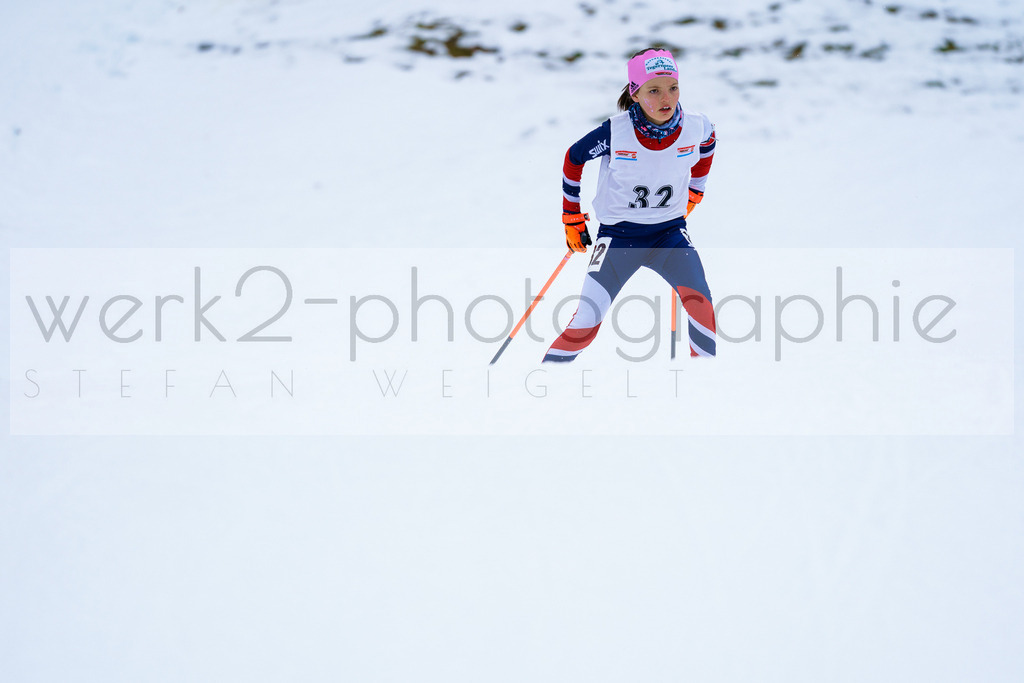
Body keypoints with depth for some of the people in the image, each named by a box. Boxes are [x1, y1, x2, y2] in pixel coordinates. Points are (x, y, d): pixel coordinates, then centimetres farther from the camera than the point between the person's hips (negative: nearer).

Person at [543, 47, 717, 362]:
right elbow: (574, 159, -1)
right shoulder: (615, 132, -21)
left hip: (669, 232, 2)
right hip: (619, 234, -2)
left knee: (700, 301, -22)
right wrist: (572, 218, 6)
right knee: (585, 324, -10)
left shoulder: (696, 127, -14)